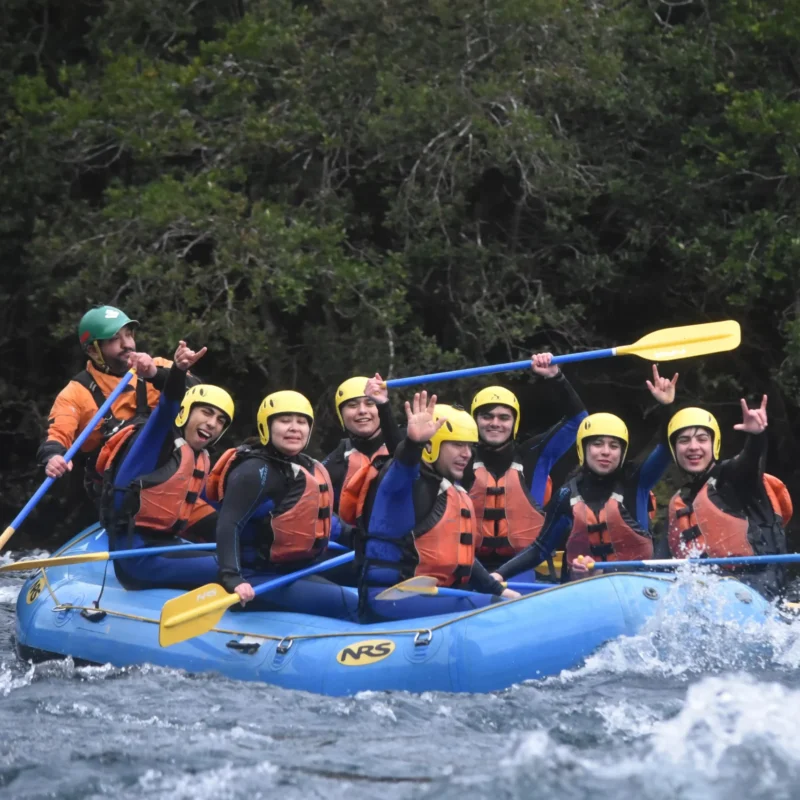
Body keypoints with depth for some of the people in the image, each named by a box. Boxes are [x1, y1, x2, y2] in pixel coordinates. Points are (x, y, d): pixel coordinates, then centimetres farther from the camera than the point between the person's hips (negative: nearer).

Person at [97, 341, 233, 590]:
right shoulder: (159, 440, -8)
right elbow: (168, 405, -30)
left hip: (164, 543, 10)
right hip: (137, 554, -10)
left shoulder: (201, 461, 17)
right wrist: (178, 371, -50)